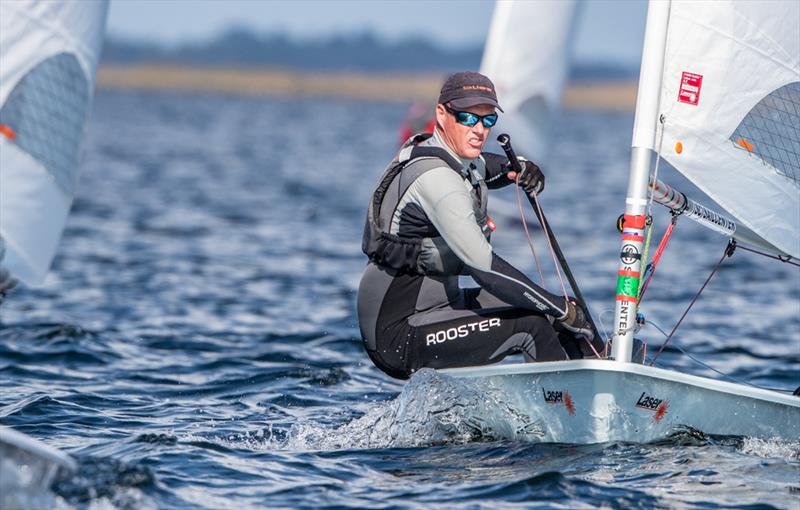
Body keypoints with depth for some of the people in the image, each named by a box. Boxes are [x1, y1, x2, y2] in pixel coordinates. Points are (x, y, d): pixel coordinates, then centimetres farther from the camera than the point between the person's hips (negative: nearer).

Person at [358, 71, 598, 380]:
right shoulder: (434, 178, -23)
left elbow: (481, 168, 30)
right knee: (534, 325, -20)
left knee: (550, 309, 9)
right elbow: (483, 266, -30)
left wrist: (517, 169, 4)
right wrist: (563, 310, -24)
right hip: (398, 336, -11)